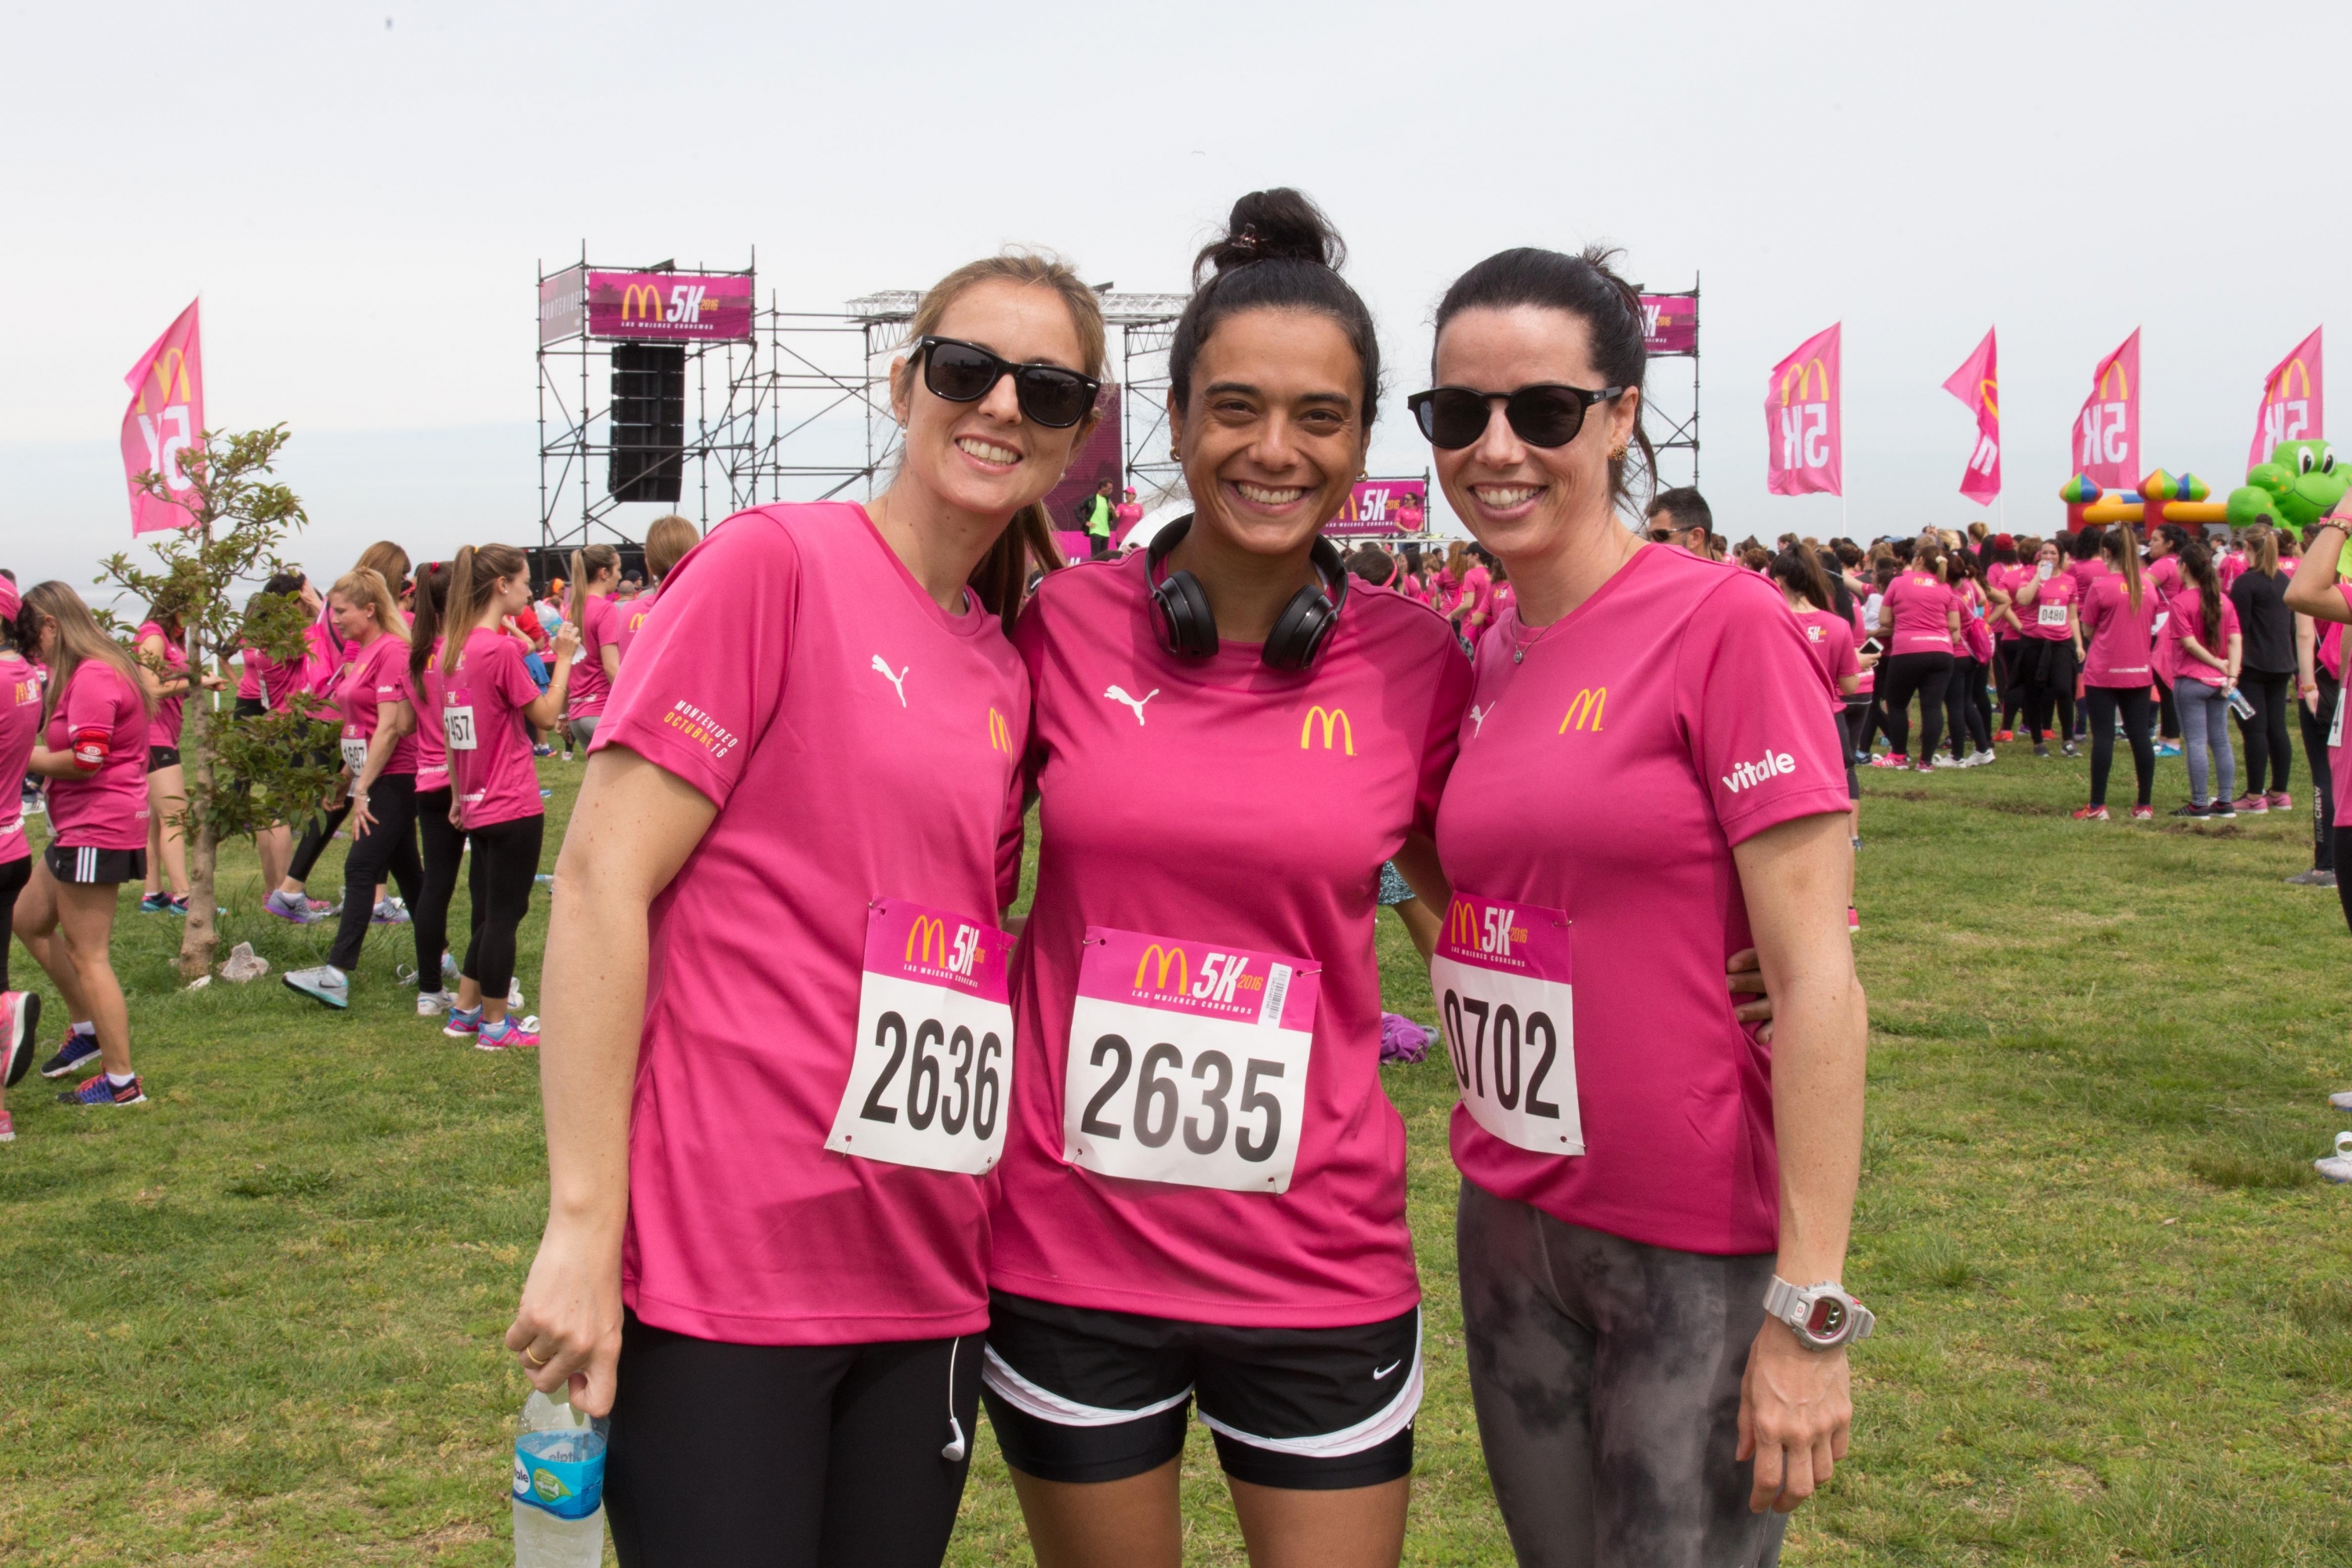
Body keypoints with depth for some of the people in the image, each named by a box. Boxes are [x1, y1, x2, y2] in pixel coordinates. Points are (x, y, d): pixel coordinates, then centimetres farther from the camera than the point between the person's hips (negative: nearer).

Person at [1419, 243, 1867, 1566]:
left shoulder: (1725, 625, -13)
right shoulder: (1488, 659, 6)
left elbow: (1819, 981, -16)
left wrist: (1809, 1309, -19)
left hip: (1701, 1254, -6)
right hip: (1510, 1225, 6)